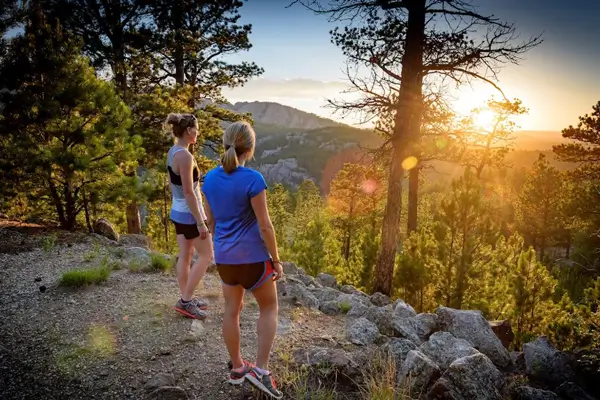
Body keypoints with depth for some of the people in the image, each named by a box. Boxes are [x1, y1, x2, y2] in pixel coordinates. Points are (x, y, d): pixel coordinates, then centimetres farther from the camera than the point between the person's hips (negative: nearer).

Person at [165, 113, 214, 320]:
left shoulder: (172, 152, 5)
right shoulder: (185, 156, -23)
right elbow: (189, 193, -24)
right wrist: (200, 222, -20)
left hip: (177, 211, 9)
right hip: (189, 214, -9)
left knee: (185, 255, 16)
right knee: (206, 255, 4)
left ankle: (186, 299, 26)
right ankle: (185, 301, 8)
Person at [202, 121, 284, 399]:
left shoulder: (210, 178, -1)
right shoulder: (253, 179, -20)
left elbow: (212, 221, 8)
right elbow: (264, 225, -17)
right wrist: (276, 260, -7)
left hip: (225, 258, 5)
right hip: (253, 257, -5)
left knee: (232, 310, 17)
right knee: (269, 308, 14)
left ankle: (237, 367, 31)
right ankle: (261, 368, 9)